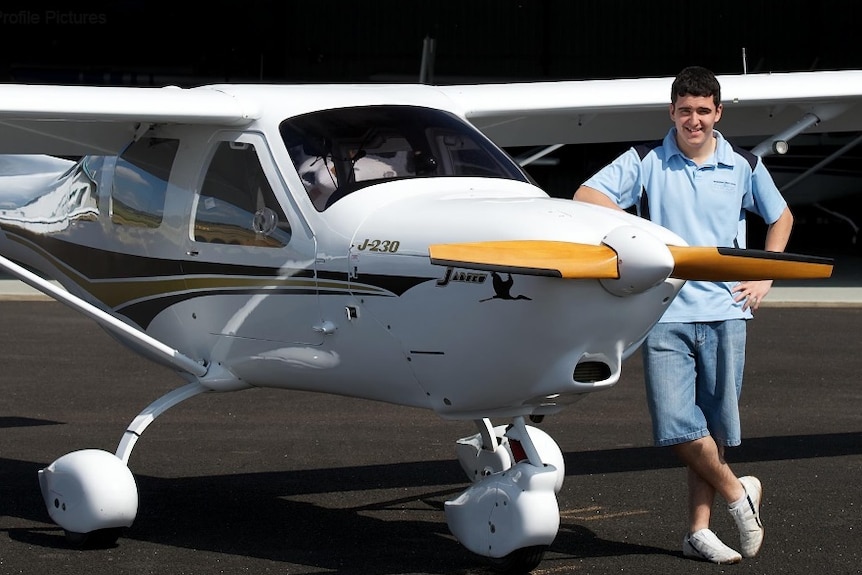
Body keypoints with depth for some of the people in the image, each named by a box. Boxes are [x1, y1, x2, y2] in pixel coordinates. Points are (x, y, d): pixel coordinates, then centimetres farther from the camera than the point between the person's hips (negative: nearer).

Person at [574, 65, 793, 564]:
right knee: (676, 423, -11)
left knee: (714, 426, 3)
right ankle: (738, 493, 11)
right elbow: (587, 196, -3)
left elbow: (780, 217, 23)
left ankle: (699, 530, 11)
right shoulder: (646, 162, 3)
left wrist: (765, 278, 12)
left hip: (724, 312, 1)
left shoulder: (743, 166, 8)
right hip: (667, 313, -1)